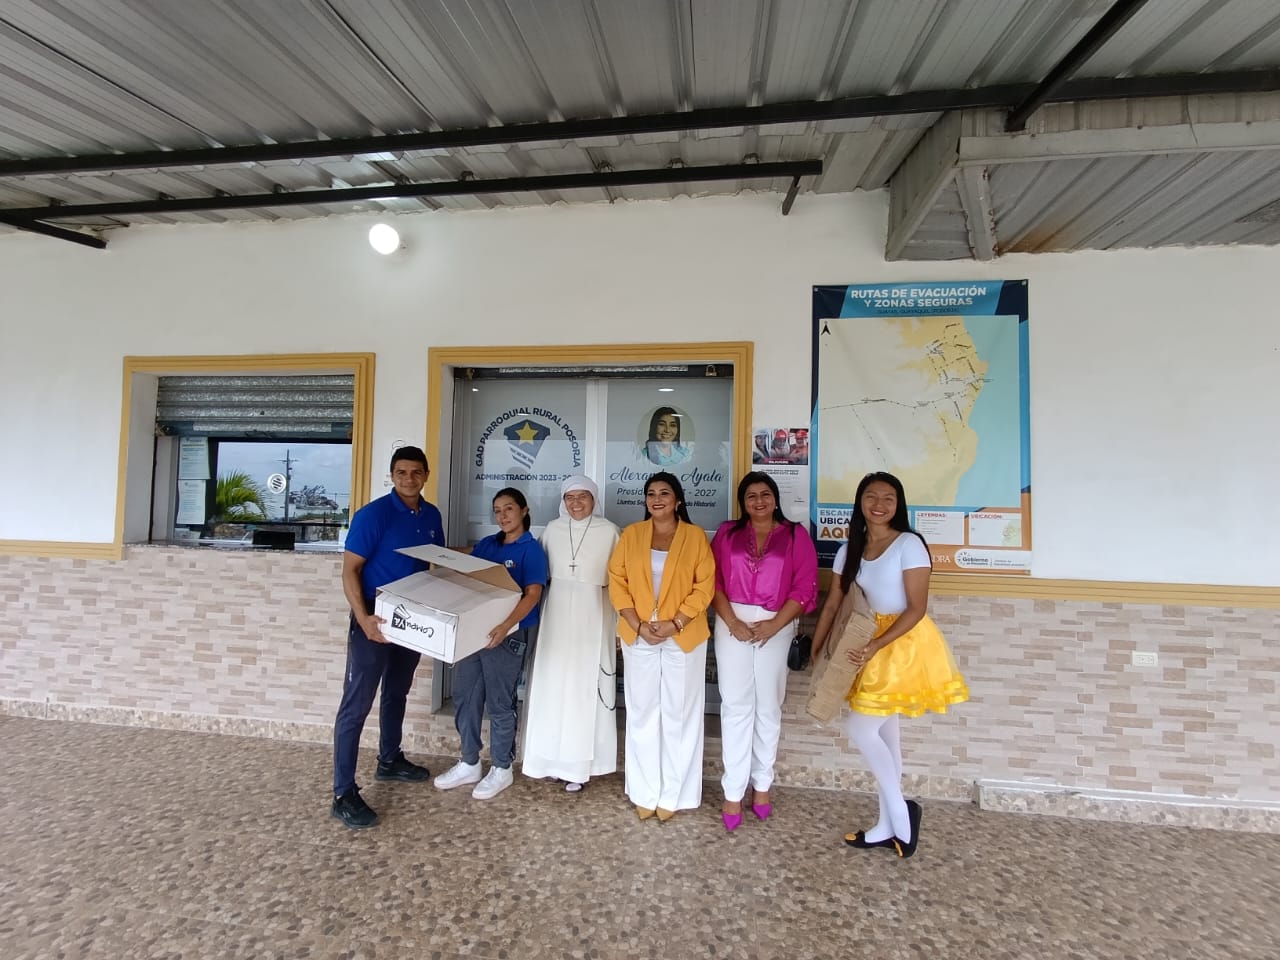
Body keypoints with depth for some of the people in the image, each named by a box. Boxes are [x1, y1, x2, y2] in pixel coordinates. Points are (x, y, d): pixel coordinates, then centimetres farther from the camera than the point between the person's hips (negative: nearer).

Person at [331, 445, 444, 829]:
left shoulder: (432, 516, 3)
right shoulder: (373, 514, -16)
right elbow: (349, 570, -16)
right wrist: (363, 619, -26)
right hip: (375, 619, -7)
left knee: (397, 694, 21)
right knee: (356, 704, -1)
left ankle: (390, 761, 40)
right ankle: (344, 794, 8)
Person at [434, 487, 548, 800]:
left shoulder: (531, 550, -8)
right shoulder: (485, 544, 11)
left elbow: (532, 595, -18)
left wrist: (506, 626, -33)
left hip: (509, 633, -6)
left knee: (499, 702, 5)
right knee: (465, 697, 13)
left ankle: (502, 769, 23)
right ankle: (469, 764, 30)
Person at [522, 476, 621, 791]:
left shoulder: (609, 532, -5)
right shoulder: (553, 529, 6)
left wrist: (619, 625, -4)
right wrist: (538, 612, 6)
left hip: (591, 616, -3)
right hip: (556, 612, 4)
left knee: (584, 687, 1)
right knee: (553, 684, 7)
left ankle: (579, 764, 12)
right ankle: (556, 759, 21)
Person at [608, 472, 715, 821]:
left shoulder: (695, 536, -3)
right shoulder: (630, 535, 2)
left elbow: (705, 587, -6)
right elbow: (617, 583, -1)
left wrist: (674, 624, -15)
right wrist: (639, 625, -11)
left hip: (684, 637, -1)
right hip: (638, 637, 2)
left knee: (679, 714, 7)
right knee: (642, 713, 10)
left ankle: (673, 793, 22)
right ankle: (645, 792, 24)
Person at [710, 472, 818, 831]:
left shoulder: (796, 535, 3)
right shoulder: (727, 532, 6)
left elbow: (805, 586, -3)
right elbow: (712, 580, 0)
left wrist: (775, 624, -12)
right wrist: (732, 622, -11)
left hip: (776, 628, 0)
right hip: (733, 624, 0)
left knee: (768, 707, 11)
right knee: (735, 706, 4)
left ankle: (762, 784, 27)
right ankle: (733, 792, 13)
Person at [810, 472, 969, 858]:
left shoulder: (909, 544, -14)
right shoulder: (849, 551, 5)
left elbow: (917, 608, -17)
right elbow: (832, 604, 7)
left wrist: (876, 646, -23)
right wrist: (816, 650, 4)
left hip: (905, 643, -7)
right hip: (875, 645, 7)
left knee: (861, 727, -8)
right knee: (885, 730, 14)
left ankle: (899, 810, 14)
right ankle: (888, 825, 27)